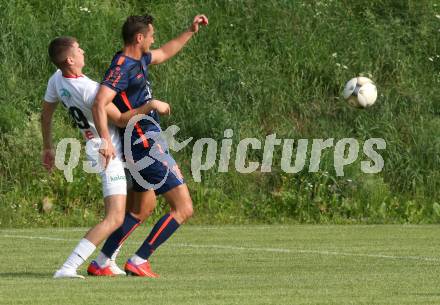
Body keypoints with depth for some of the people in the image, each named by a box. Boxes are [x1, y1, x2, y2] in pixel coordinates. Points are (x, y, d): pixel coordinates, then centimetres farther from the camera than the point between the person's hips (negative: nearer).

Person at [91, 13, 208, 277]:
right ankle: (138, 262, -9)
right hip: (147, 145, -11)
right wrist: (106, 140, -41)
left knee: (145, 206, 24)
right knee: (184, 209, -10)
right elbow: (100, 104, -30)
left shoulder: (138, 60, 12)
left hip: (145, 145, 11)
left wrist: (191, 31, 33)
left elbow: (165, 53, 34)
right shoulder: (122, 68, -18)